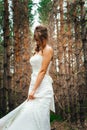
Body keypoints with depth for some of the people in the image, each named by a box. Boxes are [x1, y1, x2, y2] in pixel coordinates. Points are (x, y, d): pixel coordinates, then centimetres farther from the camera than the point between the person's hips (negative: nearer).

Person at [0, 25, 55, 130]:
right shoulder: (37, 51, 21)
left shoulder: (48, 49, -5)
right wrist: (31, 89, 16)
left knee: (37, 118, -13)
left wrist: (33, 90, -18)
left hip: (42, 87, -8)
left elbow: (43, 71, -13)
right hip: (34, 86, 8)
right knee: (30, 117, 4)